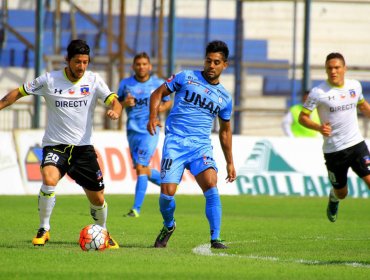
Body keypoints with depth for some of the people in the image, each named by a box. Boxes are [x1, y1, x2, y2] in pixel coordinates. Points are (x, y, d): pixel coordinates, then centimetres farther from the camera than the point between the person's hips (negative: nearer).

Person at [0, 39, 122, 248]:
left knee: (97, 198, 6)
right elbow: (19, 93, 5)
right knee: (49, 179, -31)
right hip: (55, 145, -2)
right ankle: (44, 229, -13)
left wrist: (115, 111, -34)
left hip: (84, 146, 2)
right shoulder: (49, 80, -4)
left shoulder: (93, 80, -2)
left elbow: (114, 101, -11)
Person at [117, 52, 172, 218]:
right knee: (141, 169, 10)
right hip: (132, 131, 4)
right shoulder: (125, 84, 5)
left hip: (150, 130, -4)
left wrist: (163, 107, -8)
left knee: (140, 167, -15)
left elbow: (168, 102, 14)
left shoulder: (158, 84, 2)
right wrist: (125, 103, -11)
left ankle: (136, 208, -13)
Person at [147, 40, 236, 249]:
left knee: (211, 183, -24)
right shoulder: (187, 78, 6)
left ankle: (216, 238, -20)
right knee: (167, 192, -11)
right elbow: (158, 93, 11)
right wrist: (153, 117, -7)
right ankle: (168, 226, 21)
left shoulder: (224, 98, 13)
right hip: (175, 142, -1)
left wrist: (230, 162, 24)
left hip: (201, 145, 1)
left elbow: (225, 131, 25)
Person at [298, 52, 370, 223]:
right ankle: (333, 199, 48)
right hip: (333, 149, -2)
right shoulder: (318, 92, -11)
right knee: (341, 193, 11)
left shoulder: (355, 86, 2)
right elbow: (302, 117, -8)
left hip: (356, 144, 2)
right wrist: (319, 127, -25)